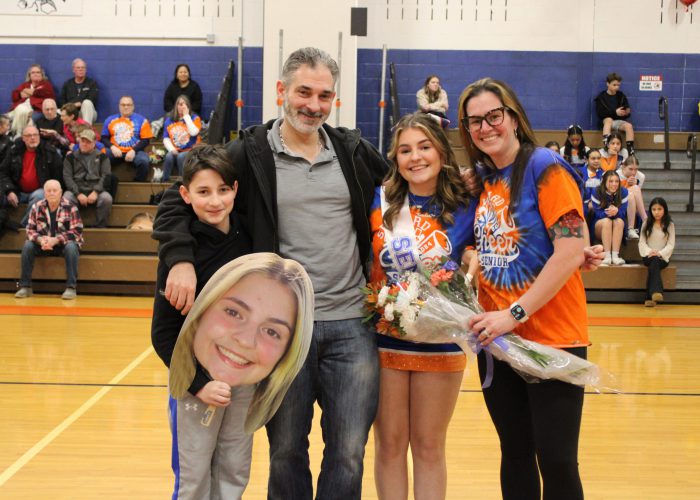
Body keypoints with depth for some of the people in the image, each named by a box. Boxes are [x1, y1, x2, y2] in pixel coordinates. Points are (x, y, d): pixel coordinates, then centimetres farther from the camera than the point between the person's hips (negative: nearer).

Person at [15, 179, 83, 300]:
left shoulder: (70, 207, -14)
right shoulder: (37, 207, -4)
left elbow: (76, 231, -17)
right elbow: (30, 230, -2)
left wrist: (55, 240, -28)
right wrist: (40, 239, -25)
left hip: (64, 244, -3)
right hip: (44, 245, 3)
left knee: (71, 246, -35)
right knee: (27, 245, -22)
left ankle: (71, 287, -29)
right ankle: (25, 286, -15)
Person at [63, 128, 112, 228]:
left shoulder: (102, 157, 16)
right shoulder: (71, 157, 17)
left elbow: (106, 176, 4)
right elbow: (67, 177, 5)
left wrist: (96, 192, -13)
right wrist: (78, 194, -11)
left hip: (96, 190, 0)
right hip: (77, 190, 0)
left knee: (107, 199, -33)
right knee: (66, 198, -33)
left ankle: (100, 227, -21)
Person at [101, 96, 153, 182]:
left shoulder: (141, 120, 5)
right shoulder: (110, 120, 13)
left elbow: (146, 140, 3)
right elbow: (104, 137, 13)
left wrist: (134, 150, -12)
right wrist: (112, 147, -8)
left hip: (134, 151, -1)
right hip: (116, 151, 1)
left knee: (143, 161, -34)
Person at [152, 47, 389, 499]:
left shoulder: (354, 151, 7)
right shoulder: (251, 153, -1)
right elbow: (175, 204, 0)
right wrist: (182, 259, -17)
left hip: (352, 326, 2)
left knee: (348, 453, 5)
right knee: (286, 450, 11)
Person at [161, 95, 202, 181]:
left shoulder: (194, 118, 6)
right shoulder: (169, 120, 14)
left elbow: (194, 132, -14)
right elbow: (166, 138, 8)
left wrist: (186, 116, -7)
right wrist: (171, 149, -11)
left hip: (189, 151, -2)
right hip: (175, 151, 2)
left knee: (181, 156, -35)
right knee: (169, 156, -31)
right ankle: (165, 182, -28)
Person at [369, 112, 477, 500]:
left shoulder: (465, 207, -4)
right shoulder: (378, 201, -3)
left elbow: (475, 256, 7)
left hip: (440, 341, 0)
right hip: (384, 337, 0)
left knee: (430, 446, 11)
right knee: (389, 444, 10)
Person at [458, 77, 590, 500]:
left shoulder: (544, 167, -10)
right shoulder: (481, 180, 10)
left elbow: (572, 250, -18)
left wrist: (515, 313, -19)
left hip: (552, 339, -6)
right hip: (496, 338, 6)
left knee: (557, 461, -2)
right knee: (515, 452, 14)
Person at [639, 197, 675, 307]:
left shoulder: (670, 225, 7)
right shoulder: (646, 224, 11)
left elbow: (671, 244, 0)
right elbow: (642, 242, 5)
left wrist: (660, 253, -18)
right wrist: (649, 252, -15)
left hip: (663, 257, 0)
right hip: (648, 256, 1)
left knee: (654, 263, -35)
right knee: (654, 261, -36)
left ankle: (650, 297, -45)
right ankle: (657, 291, -56)